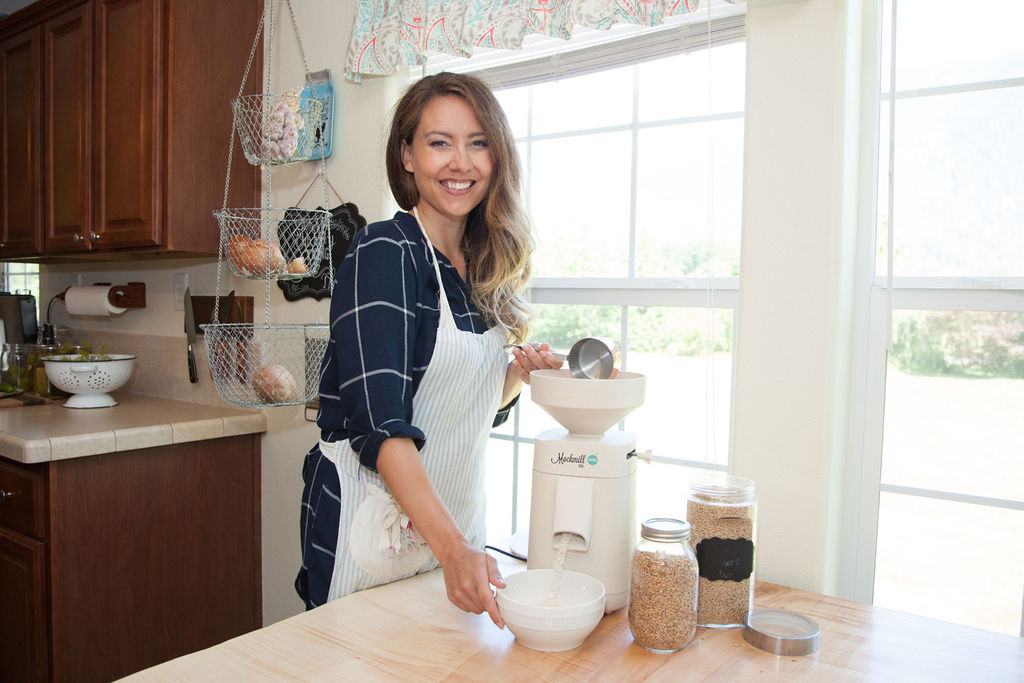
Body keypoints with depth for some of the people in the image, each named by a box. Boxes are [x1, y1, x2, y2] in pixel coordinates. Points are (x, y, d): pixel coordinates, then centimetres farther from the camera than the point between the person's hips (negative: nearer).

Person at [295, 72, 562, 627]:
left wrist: (518, 374, -6)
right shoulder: (385, 252, -16)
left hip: (455, 514, 7)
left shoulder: (483, 267, 5)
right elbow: (380, 421, -26)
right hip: (376, 515, -7)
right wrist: (450, 548, -35)